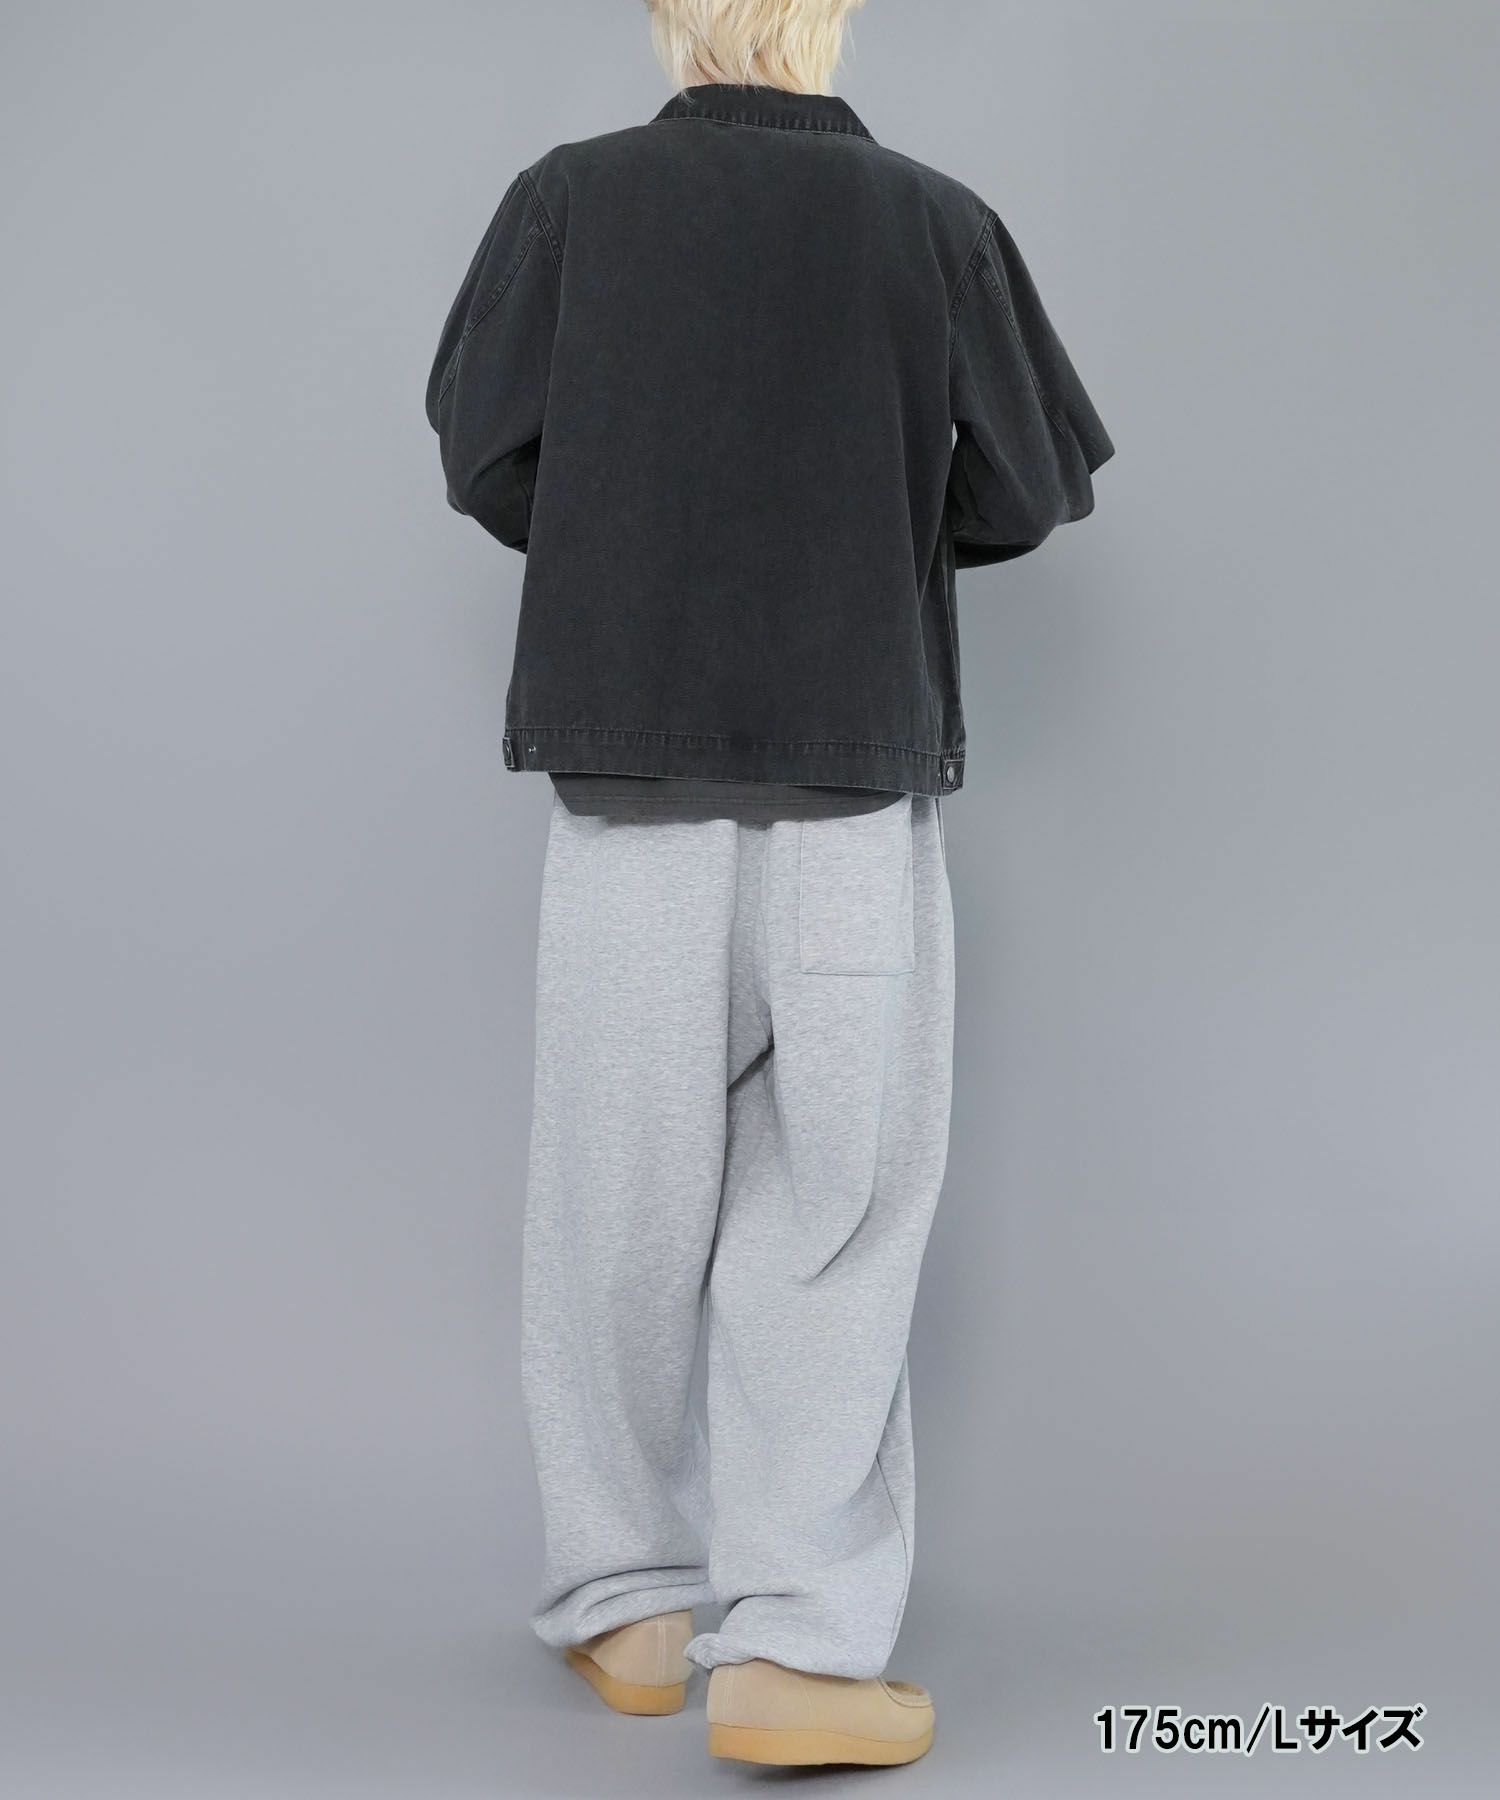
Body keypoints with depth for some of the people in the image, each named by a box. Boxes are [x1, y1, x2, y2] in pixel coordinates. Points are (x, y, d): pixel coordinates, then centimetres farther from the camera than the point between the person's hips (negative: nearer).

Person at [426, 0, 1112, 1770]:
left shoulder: (568, 196, 1)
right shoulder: (937, 222, -1)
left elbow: (484, 454, 3)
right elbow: (1031, 488, 5)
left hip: (627, 746, 1)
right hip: (862, 760, -1)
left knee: (625, 1189, 11)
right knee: (835, 1197, 5)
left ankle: (626, 1603, 22)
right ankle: (796, 1640, 4)